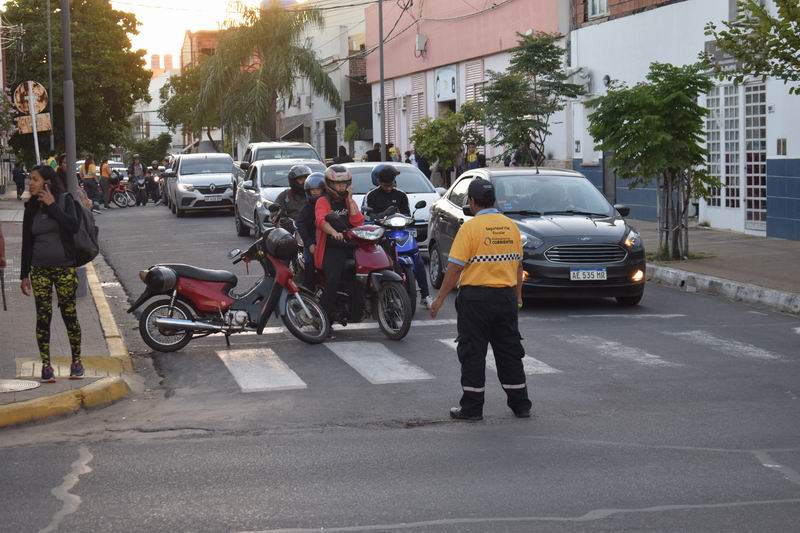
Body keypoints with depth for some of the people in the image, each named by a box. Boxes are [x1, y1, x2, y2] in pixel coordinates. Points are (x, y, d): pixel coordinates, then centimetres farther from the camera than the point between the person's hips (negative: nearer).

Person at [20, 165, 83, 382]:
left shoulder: (64, 200, -3)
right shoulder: (31, 207, 6)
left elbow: (73, 226, -19)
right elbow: (27, 242, 9)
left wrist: (52, 205, -18)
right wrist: (24, 274, 8)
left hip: (65, 268, -3)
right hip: (39, 271, 3)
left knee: (69, 314, 1)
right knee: (43, 317, 1)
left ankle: (76, 360, 14)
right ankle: (46, 365, 5)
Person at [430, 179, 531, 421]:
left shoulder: (470, 228, -11)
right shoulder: (511, 226, 5)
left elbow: (455, 267, -13)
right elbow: (518, 264, 11)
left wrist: (440, 299, -7)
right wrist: (517, 295, 22)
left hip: (476, 297, -5)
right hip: (506, 296, 5)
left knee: (473, 353, 3)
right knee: (509, 351, 13)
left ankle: (472, 408, 6)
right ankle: (520, 404, 18)